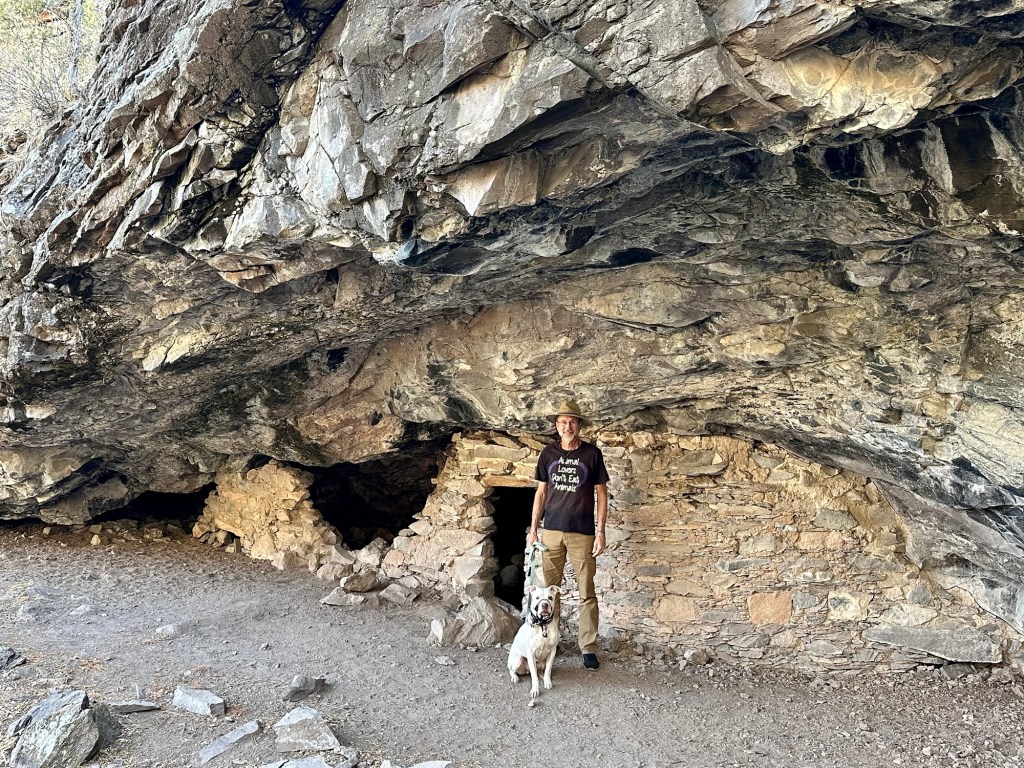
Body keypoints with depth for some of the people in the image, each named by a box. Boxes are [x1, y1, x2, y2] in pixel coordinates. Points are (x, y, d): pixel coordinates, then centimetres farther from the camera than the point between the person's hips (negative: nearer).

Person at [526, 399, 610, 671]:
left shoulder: (592, 453, -1)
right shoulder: (548, 454, 6)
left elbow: (601, 493, 1)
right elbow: (541, 492, 11)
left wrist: (600, 531, -5)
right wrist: (533, 528, 6)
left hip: (582, 533, -2)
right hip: (551, 531, 2)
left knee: (586, 593, 2)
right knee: (549, 590, 7)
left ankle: (589, 648, 11)